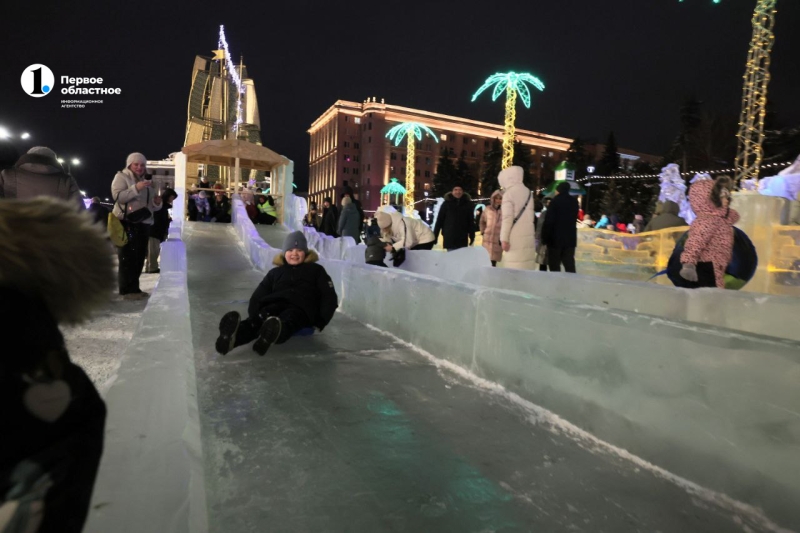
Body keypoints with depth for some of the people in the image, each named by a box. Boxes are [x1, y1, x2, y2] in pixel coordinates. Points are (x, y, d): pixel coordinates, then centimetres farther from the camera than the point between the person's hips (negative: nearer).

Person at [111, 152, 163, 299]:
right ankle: (126, 290, -5)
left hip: (144, 223, 7)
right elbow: (117, 196, -14)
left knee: (139, 257, 8)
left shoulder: (146, 182, 22)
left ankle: (134, 288, 15)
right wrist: (136, 188, -23)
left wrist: (157, 203, -1)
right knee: (127, 257, -7)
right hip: (127, 223, -7)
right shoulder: (121, 176, 2)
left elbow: (153, 206, 22)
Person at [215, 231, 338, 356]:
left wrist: (321, 321, -4)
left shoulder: (316, 270, 19)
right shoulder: (275, 272, 26)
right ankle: (232, 336, -64)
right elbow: (258, 296, 18)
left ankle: (270, 334, -74)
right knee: (260, 318, -34)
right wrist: (253, 317, -3)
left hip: (301, 309, -2)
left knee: (285, 322, -40)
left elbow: (329, 297, 11)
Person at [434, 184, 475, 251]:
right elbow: (439, 220, 0)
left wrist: (472, 236, 1)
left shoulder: (467, 204, 3)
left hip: (462, 239, 1)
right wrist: (435, 235, -4)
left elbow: (471, 221, 5)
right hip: (449, 238, -1)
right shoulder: (447, 203, 0)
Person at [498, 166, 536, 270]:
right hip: (528, 237, 7)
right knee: (527, 267, 9)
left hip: (515, 238, -7)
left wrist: (504, 238, -14)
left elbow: (507, 218, -16)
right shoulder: (528, 192, 14)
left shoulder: (509, 193, -9)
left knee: (514, 269, -6)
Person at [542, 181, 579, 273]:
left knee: (554, 265, 1)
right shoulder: (574, 202, 9)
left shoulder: (555, 201, -10)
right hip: (570, 238, 6)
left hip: (556, 238, -6)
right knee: (569, 264, 8)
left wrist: (545, 238, -9)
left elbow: (548, 221, -13)